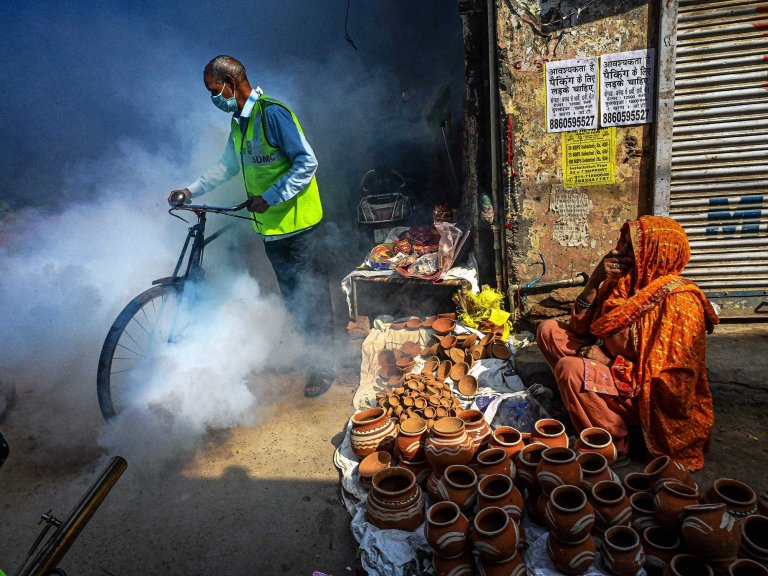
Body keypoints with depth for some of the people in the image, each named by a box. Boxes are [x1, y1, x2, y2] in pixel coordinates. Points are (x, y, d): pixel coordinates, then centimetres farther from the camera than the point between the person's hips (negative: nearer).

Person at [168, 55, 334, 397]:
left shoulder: (272, 113, -15)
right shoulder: (239, 121, 13)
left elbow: (307, 162, -20)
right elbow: (227, 166, 23)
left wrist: (269, 198, -23)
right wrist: (191, 191, 16)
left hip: (296, 220, -9)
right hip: (270, 225, 9)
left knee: (311, 291, 1)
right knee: (289, 291, 17)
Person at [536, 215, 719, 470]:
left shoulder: (678, 300, -20)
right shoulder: (625, 282, 0)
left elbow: (672, 382, -24)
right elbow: (579, 327, 2)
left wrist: (608, 359, -19)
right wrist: (595, 279, -10)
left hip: (647, 394, -7)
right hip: (615, 365, 8)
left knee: (571, 368, -31)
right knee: (549, 330, -2)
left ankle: (614, 444, -9)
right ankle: (594, 403, 1)